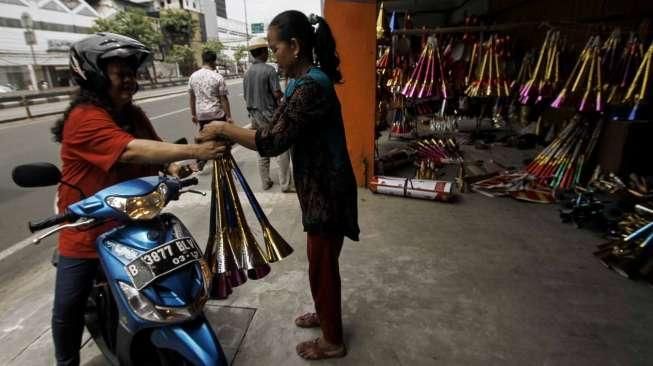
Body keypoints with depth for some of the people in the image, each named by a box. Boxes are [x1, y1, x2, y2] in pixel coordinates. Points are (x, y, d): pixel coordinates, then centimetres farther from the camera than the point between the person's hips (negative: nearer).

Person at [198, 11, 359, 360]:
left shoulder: (310, 86, -23)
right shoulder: (308, 80, 10)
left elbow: (272, 142, -27)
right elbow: (280, 132, 9)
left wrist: (223, 129, -15)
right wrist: (232, 131, 1)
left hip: (326, 192, -10)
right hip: (319, 187, 10)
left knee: (322, 265, 7)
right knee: (320, 260, 24)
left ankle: (332, 341, 29)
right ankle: (325, 314, 47)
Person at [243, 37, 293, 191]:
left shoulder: (247, 72, 7)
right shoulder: (269, 70, -13)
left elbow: (245, 96, 12)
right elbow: (277, 94, -16)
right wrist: (284, 94, 5)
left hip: (254, 115, 7)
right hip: (270, 114, -7)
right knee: (281, 149, 0)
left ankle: (265, 182, 18)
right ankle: (285, 184, 1)